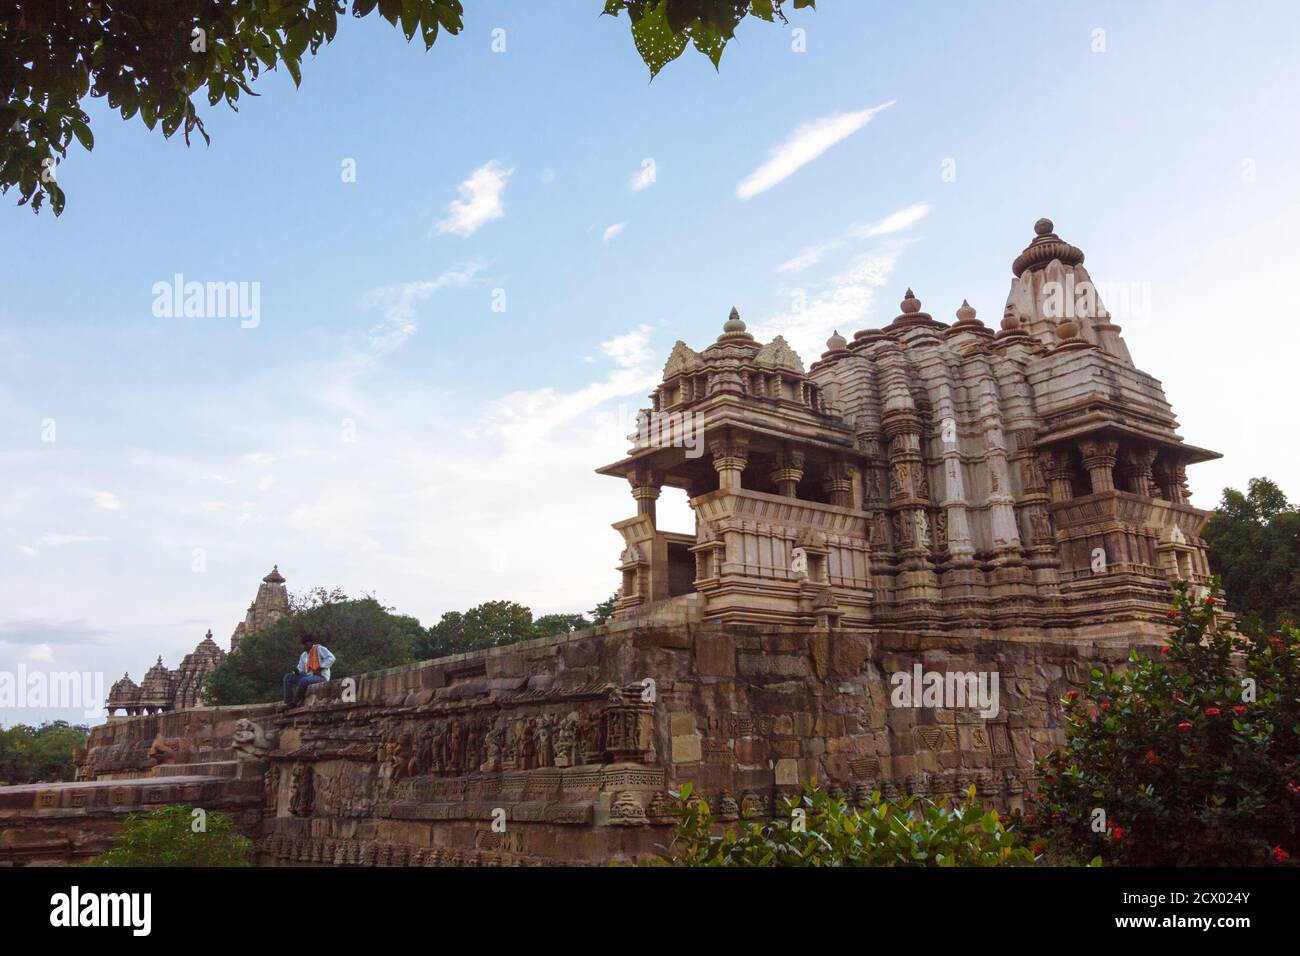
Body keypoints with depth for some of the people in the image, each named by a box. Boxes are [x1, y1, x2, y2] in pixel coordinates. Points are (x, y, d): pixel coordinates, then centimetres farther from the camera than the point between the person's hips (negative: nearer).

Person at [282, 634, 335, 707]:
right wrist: (296, 671, -7)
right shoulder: (303, 655, 20)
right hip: (309, 676, 8)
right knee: (288, 677, -1)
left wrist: (320, 668, -20)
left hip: (321, 676, -8)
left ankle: (294, 703, -20)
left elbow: (331, 658, -14)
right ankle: (288, 703, -11)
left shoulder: (319, 649, -3)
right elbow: (301, 669, 18)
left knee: (304, 680, -35)